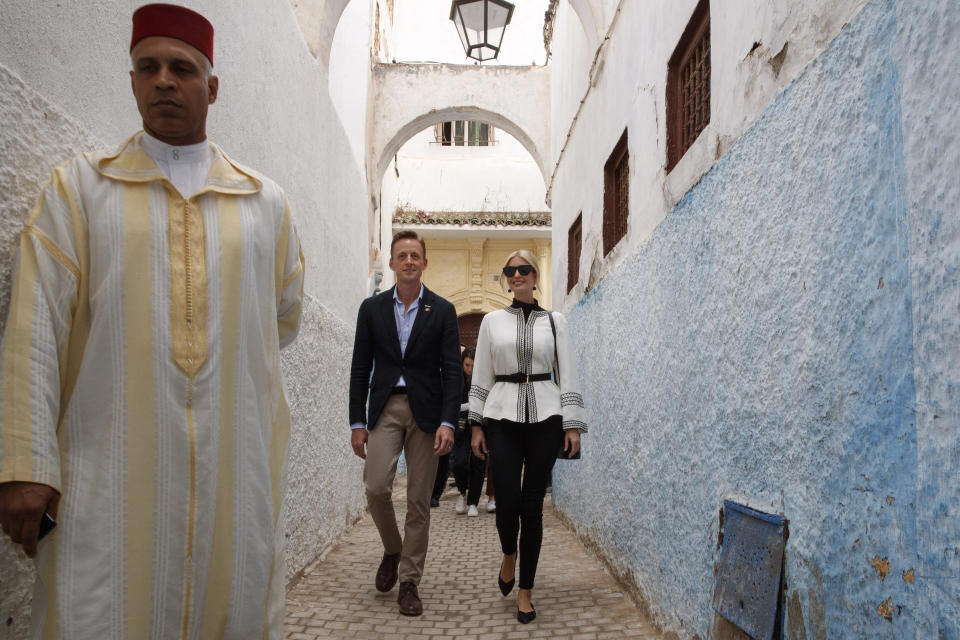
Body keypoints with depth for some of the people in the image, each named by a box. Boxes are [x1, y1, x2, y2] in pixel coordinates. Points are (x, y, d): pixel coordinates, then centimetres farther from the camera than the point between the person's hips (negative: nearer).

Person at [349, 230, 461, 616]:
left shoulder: (442, 311, 4)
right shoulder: (372, 308, 7)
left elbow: (451, 370, -1)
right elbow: (360, 368, 7)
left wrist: (447, 422, -12)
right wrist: (357, 422, 1)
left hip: (425, 410, -1)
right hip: (385, 408, 1)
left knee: (419, 500, 2)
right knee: (376, 487, -12)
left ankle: (409, 582, 15)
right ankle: (392, 550, 18)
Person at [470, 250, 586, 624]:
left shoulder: (555, 322, 8)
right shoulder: (492, 321, 9)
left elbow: (568, 375, 6)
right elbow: (481, 376, 8)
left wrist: (573, 425, -1)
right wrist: (476, 425, 4)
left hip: (544, 416, 0)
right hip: (502, 415, 0)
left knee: (532, 505, 1)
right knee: (508, 500, -8)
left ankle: (525, 592, 15)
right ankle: (509, 555, 28)